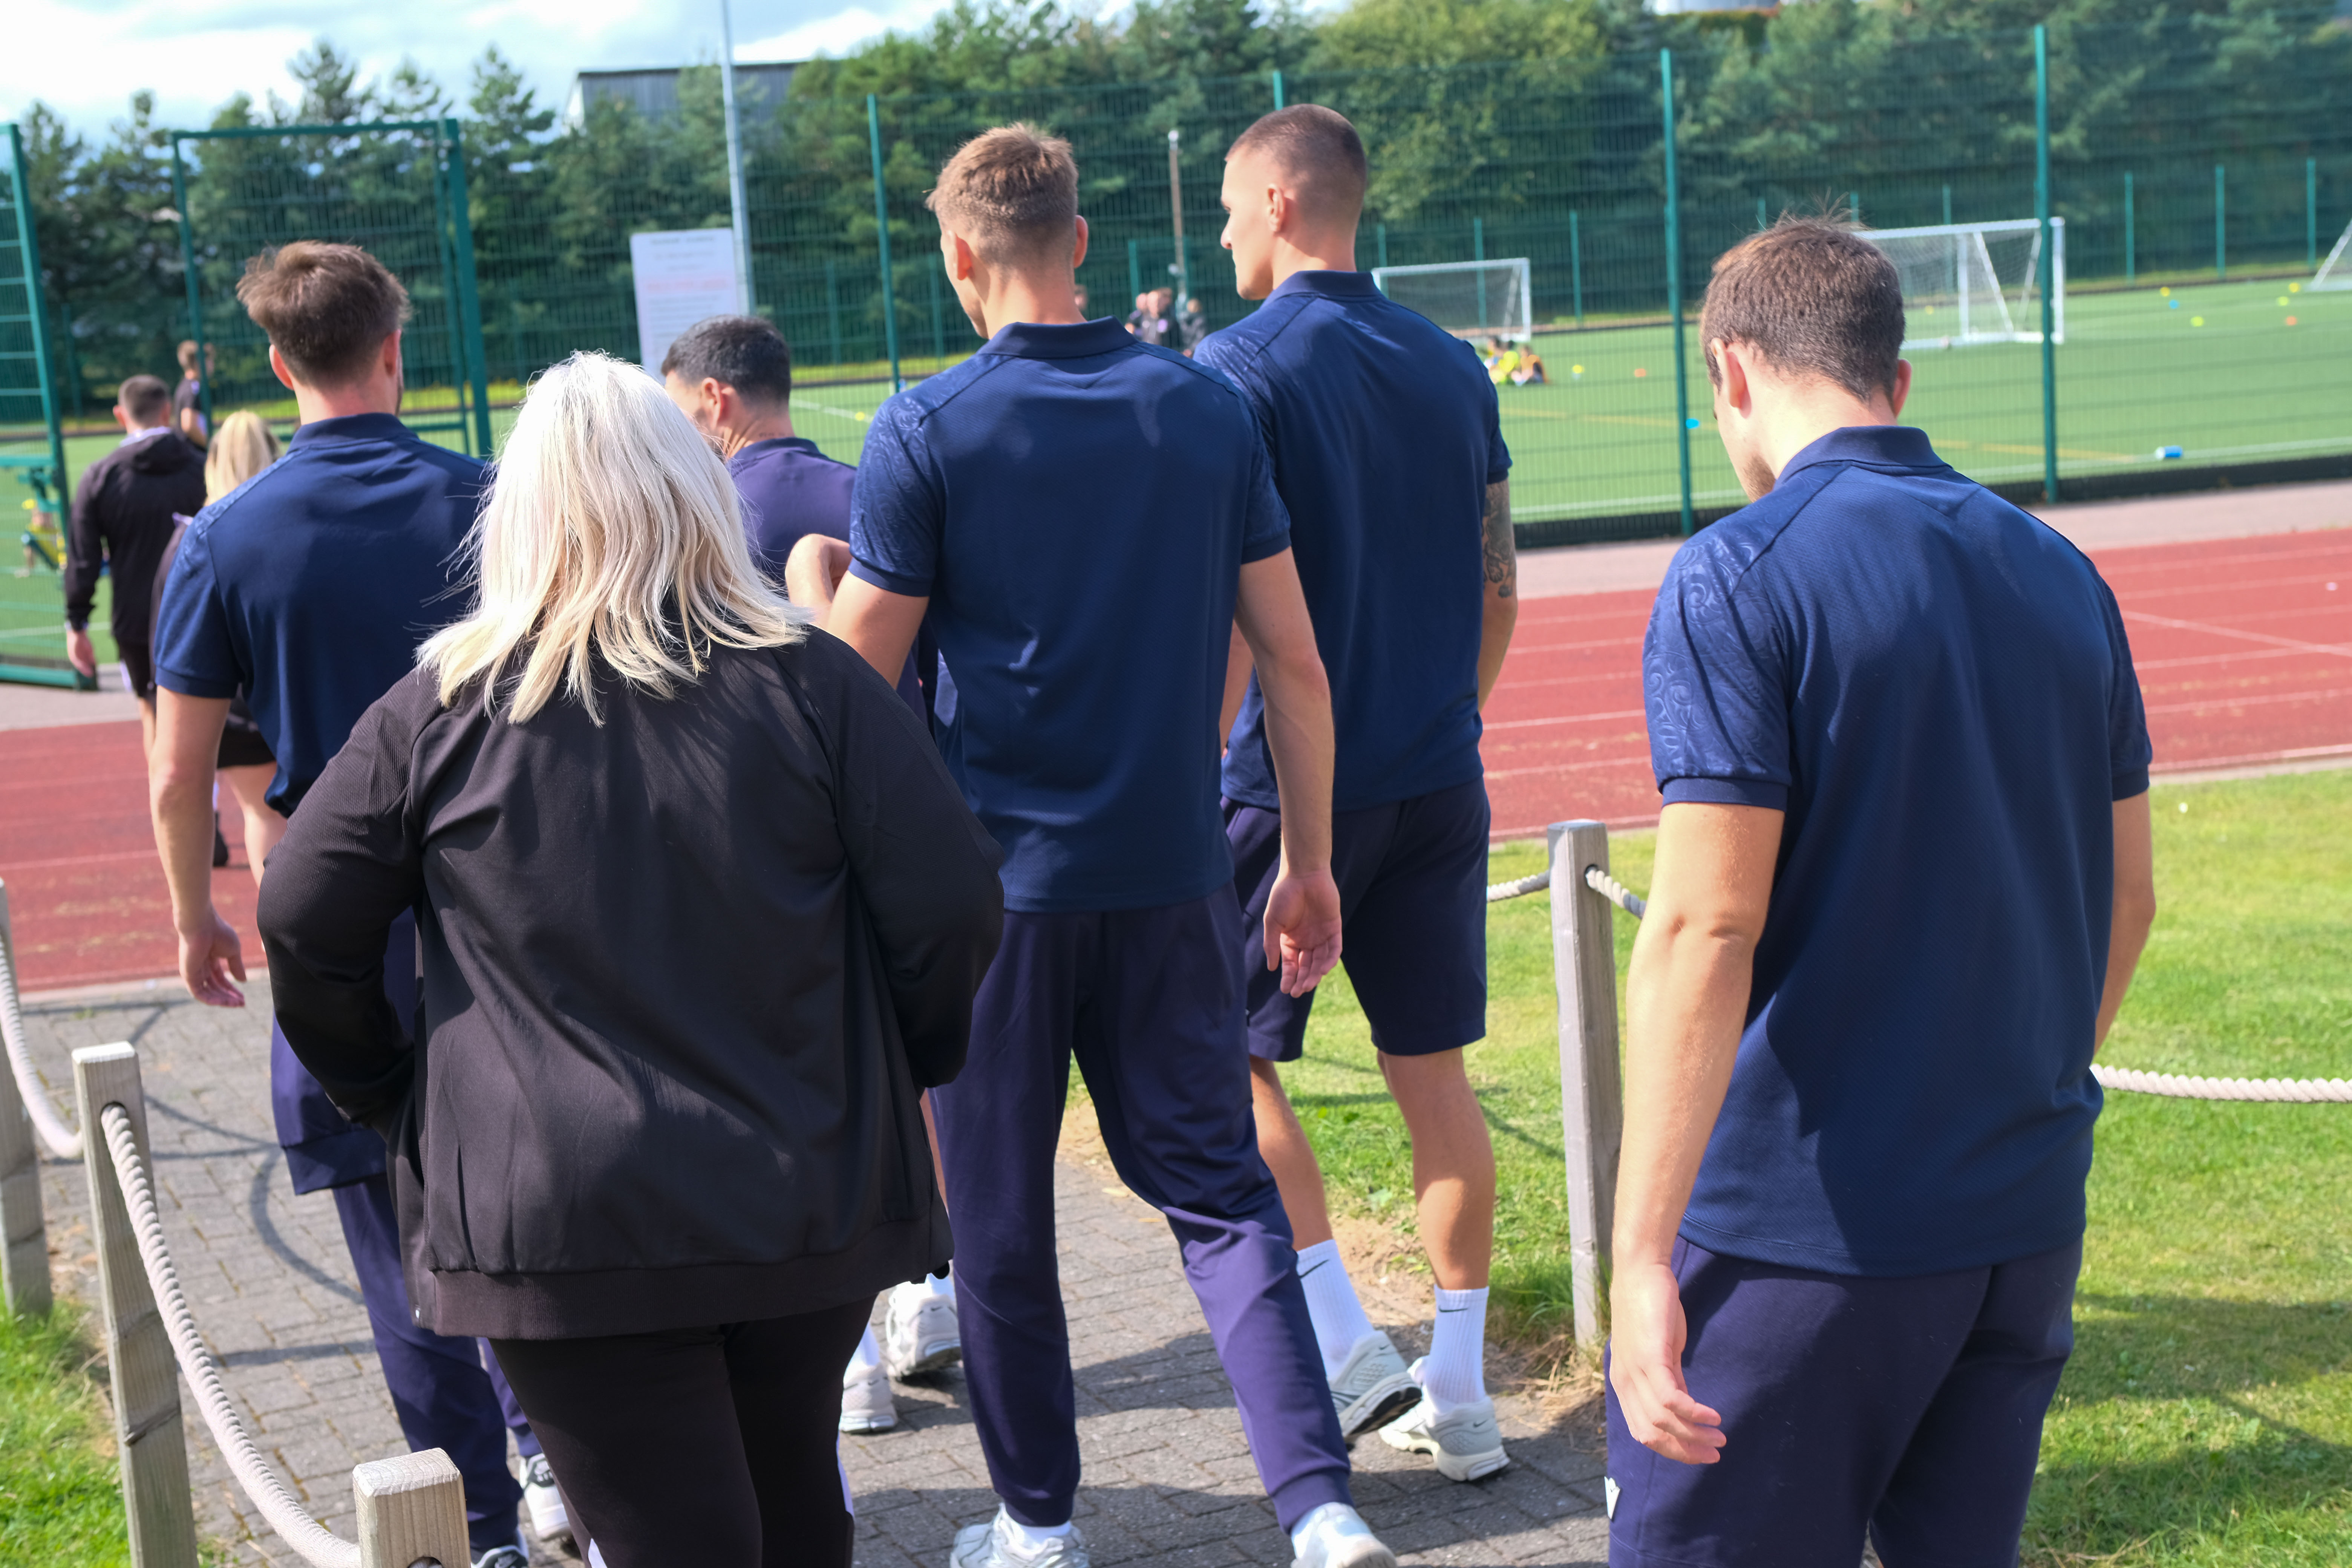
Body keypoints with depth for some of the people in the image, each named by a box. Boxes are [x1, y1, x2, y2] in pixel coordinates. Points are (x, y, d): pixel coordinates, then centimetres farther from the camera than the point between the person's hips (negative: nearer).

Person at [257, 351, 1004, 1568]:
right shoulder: (810, 681, -4)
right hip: (812, 1200, 2)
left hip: (558, 1225, -2)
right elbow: (953, 903, -7)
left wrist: (386, 1100, 17)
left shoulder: (438, 712, -3)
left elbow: (304, 929, 2)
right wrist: (904, 1067, 11)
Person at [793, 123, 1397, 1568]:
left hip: (995, 879, -2)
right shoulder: (1207, 406, 1)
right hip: (1172, 871, 3)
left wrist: (811, 572, 14)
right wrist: (1310, 862, 10)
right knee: (1221, 1190, 10)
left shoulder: (926, 431, -9)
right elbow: (1293, 657, 2)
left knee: (1001, 1220, 12)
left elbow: (854, 677, -6)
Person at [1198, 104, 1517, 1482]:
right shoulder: (1453, 368, 9)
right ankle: (1461, 1394, 15)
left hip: (1291, 785, -6)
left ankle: (1348, 1343, 2)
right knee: (1435, 1071, 9)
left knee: (1233, 1057, 9)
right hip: (1440, 785, 6)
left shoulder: (1240, 369, -9)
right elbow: (1499, 596, 13)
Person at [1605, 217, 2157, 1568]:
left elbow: (1707, 930, -19)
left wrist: (1642, 1256, -18)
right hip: (2029, 1222, 7)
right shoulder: (2061, 573, 8)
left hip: (1809, 1230, -6)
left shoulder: (1740, 579, -12)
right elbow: (2126, 901, 14)